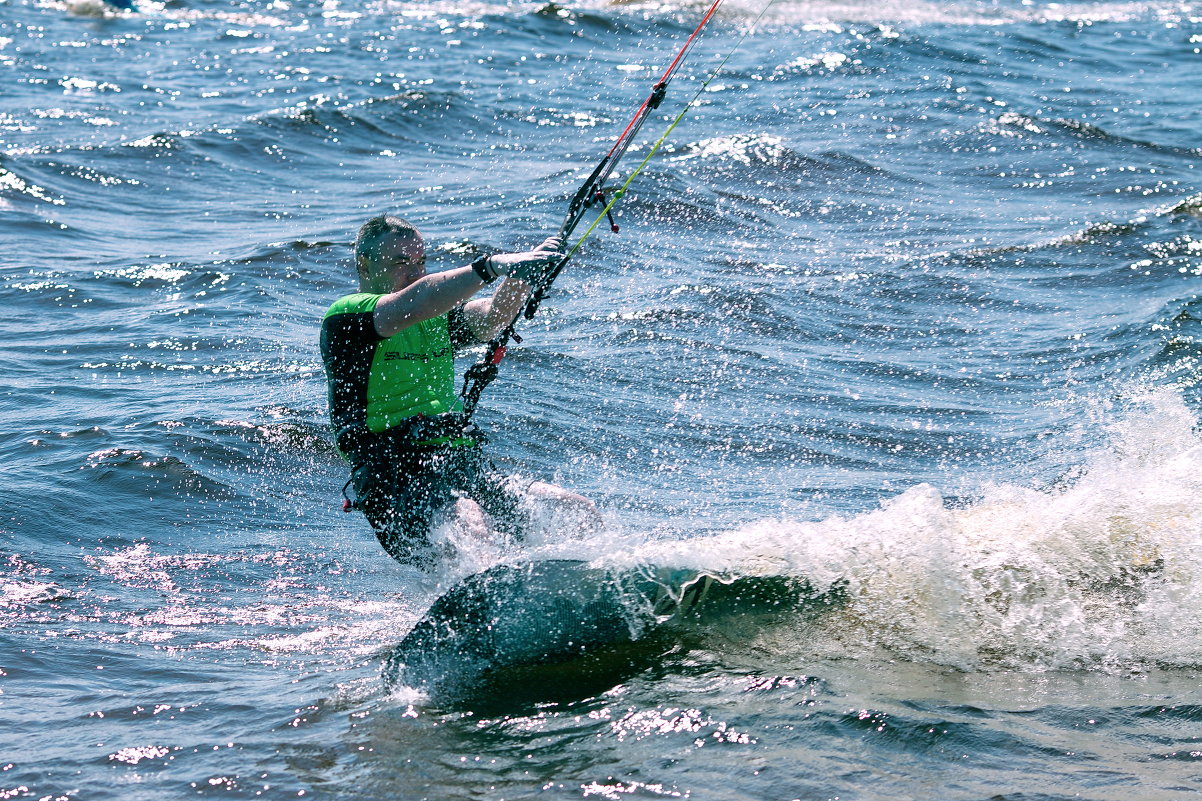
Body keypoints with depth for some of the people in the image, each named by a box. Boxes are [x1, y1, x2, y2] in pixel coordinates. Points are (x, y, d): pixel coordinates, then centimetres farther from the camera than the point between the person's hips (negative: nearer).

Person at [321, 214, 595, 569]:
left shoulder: (439, 319, 21)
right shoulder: (346, 317, -1)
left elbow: (494, 316, 0)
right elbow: (416, 303, -20)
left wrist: (521, 274, -20)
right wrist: (492, 265, -29)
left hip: (465, 463, 8)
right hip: (399, 479, -8)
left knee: (583, 516, -5)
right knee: (471, 530, -38)